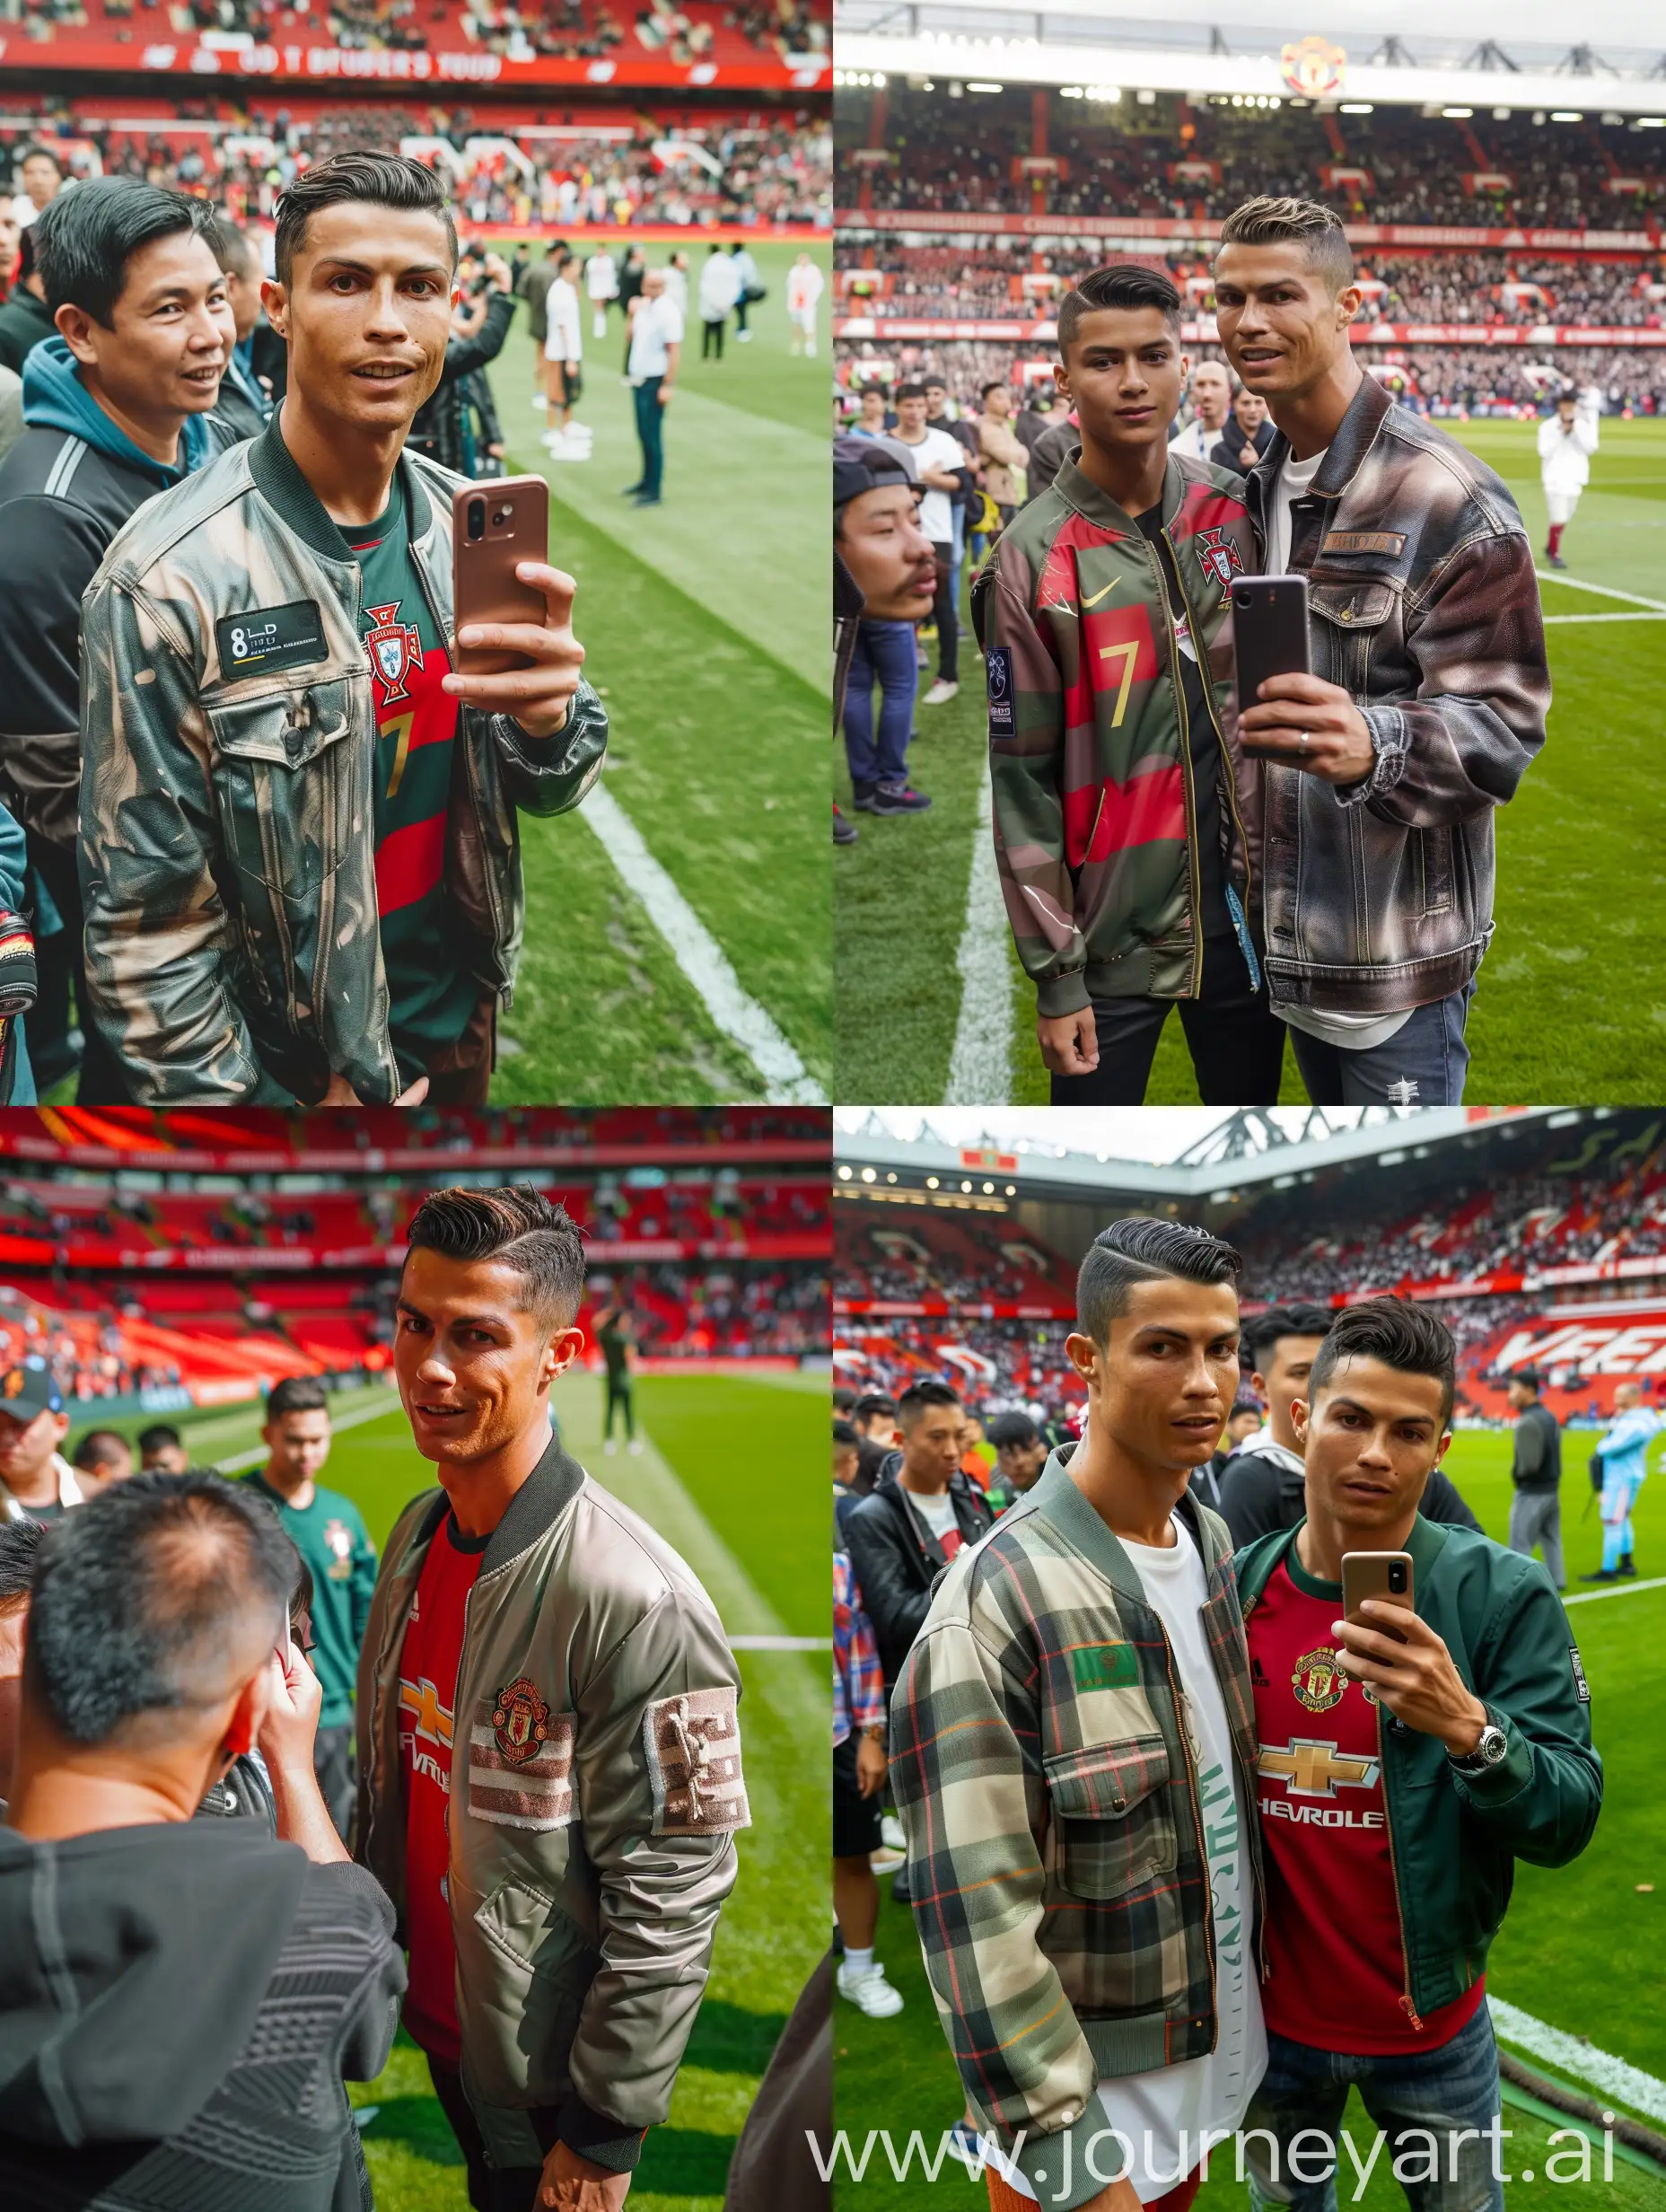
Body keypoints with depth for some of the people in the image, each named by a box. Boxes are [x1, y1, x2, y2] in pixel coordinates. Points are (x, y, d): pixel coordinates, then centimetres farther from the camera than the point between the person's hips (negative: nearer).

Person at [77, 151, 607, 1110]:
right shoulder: (171, 580, -21)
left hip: (465, 1022, 6)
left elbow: (551, 788, 3)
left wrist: (548, 716, -19)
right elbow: (144, 922, -18)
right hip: (297, 1068, -5)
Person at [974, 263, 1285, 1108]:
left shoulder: (1234, 512, 2)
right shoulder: (1035, 557, -9)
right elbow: (1022, 782, -8)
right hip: (1114, 934, -4)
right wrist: (1056, 972, -9)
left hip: (1246, 912, 4)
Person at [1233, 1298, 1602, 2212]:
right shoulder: (1235, 1591, -7)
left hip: (1431, 2028, -2)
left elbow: (1569, 1819, -18)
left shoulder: (1505, 1597, -16)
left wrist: (1468, 1728, -34)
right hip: (1273, 2019, 2)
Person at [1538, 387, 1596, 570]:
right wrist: (1561, 432, -18)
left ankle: (1550, 547, 30)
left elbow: (1590, 447, -7)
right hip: (1556, 477, -4)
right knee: (1559, 517, -12)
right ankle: (1555, 554, -3)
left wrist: (1575, 430, -15)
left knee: (1565, 517, 11)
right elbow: (1545, 452, -13)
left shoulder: (1584, 425, 5)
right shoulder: (1548, 426, -5)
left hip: (1575, 477, 4)